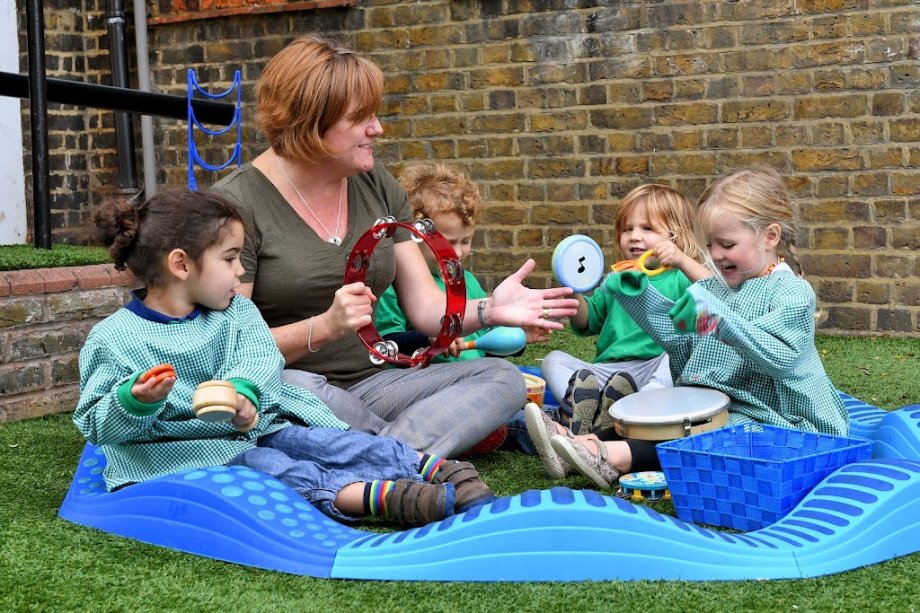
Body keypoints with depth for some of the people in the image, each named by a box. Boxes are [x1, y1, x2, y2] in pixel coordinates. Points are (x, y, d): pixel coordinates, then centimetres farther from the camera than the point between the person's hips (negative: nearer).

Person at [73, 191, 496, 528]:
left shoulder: (236, 311, 10)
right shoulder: (112, 338, -5)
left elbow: (262, 359, -9)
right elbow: (98, 425, -7)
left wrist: (242, 391, -32)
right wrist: (136, 401, -29)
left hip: (260, 426, 6)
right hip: (190, 449, -5)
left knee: (330, 442, -16)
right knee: (271, 468, -30)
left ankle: (437, 470, -27)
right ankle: (380, 496, -48)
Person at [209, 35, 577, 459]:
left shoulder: (376, 186, 7)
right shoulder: (237, 202, -10)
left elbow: (427, 308, 6)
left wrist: (487, 311, -15)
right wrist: (325, 326, -28)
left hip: (366, 384, 6)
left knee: (501, 379, -12)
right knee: (299, 388, -39)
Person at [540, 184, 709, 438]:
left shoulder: (679, 278, 7)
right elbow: (586, 323, 25)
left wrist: (682, 261, -24)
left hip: (656, 370, -4)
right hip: (606, 372, 5)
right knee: (553, 359, -11)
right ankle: (579, 403, -41)